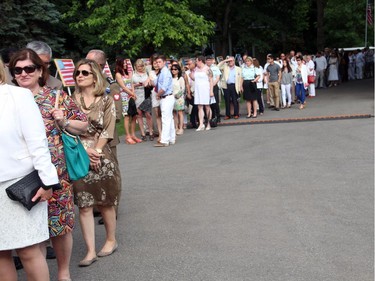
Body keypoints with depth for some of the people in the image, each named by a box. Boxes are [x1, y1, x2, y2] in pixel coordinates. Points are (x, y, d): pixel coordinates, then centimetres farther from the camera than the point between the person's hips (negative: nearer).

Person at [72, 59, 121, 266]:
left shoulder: (106, 101, 1)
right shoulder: (71, 100, 5)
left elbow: (107, 131, -4)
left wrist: (96, 151, -13)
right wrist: (85, 150, -13)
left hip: (102, 156, -1)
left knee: (105, 202, 8)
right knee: (84, 205, 2)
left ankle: (111, 240, 29)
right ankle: (90, 251, 9)